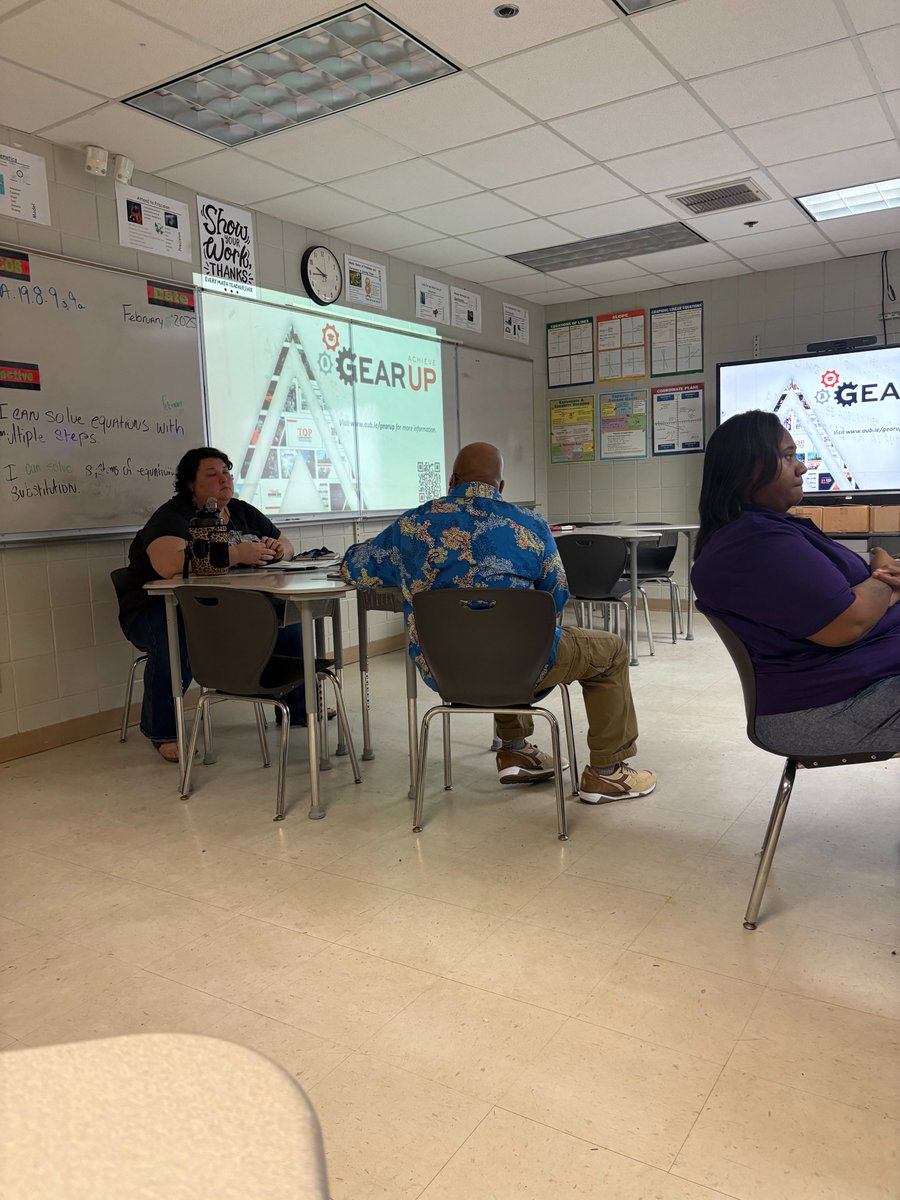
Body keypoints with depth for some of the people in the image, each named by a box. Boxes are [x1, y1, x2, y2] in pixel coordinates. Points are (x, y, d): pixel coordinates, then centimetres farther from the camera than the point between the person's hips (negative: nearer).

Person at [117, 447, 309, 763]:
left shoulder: (244, 513, 9)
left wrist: (277, 549, -12)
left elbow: (286, 545, 15)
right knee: (175, 642, -39)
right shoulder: (172, 517, -14)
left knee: (288, 620, -8)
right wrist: (237, 553, -36)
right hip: (161, 609, -7)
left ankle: (298, 708, 10)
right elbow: (169, 565, -35)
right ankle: (161, 732, -16)